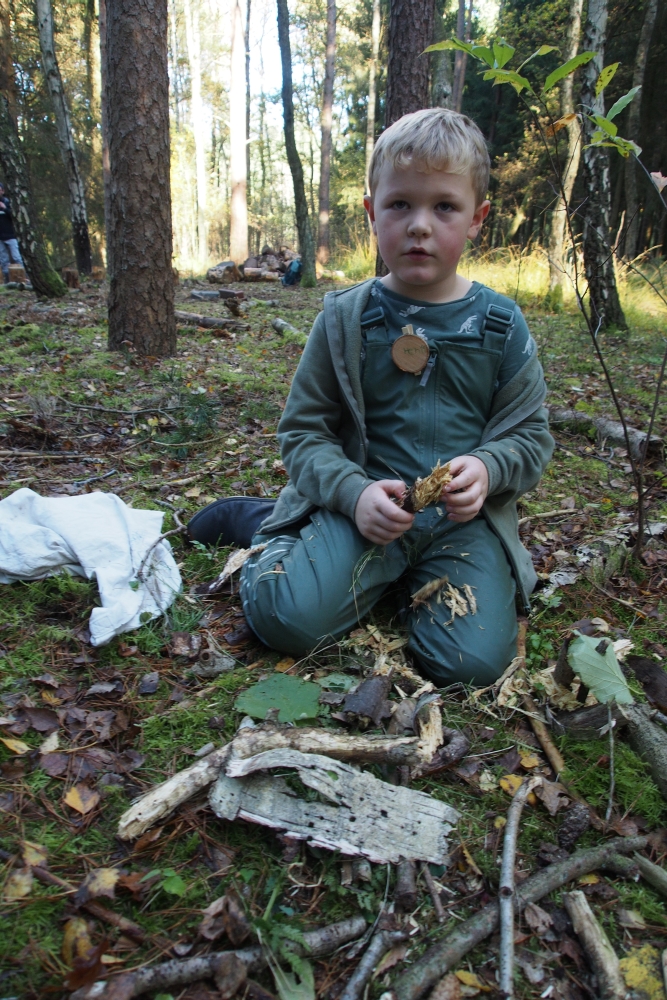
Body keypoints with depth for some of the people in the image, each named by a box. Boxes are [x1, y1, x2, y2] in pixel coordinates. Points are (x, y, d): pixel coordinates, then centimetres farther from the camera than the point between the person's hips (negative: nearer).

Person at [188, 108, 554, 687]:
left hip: (465, 517, 2)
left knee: (473, 662, -19)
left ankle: (414, 581, 10)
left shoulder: (500, 325, 3)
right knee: (286, 616, -23)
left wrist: (486, 469, -16)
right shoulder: (346, 319, 1)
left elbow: (531, 435, 8)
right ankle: (268, 527, 10)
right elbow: (304, 430, 2)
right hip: (367, 503, -1)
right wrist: (354, 492, -16)